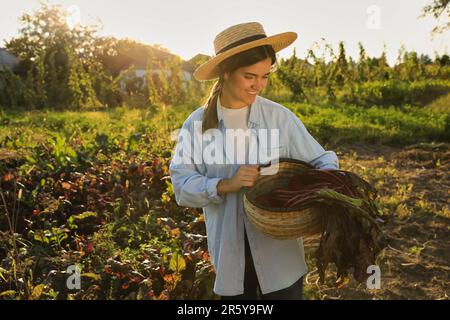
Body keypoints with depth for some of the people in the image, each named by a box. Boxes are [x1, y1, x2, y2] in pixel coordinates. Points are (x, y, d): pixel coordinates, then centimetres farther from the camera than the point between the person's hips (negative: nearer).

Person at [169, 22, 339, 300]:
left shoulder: (279, 117, -7)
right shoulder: (197, 124, -4)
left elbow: (323, 161, -4)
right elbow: (181, 185, -6)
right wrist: (225, 185, -22)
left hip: (280, 250, -1)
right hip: (229, 253, 1)